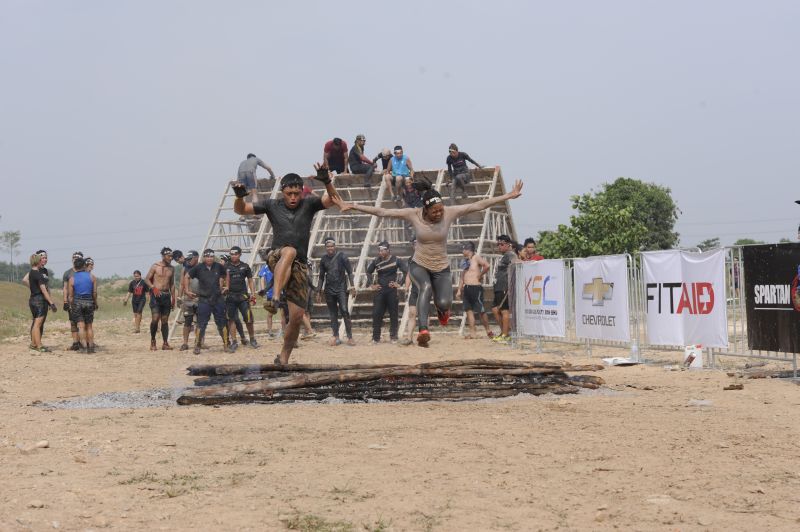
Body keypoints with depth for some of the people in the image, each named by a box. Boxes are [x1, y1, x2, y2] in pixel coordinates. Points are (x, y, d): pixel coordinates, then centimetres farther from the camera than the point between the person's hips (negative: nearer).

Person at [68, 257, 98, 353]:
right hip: (89, 302, 1)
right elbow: (95, 292, 1)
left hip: (77, 302, -1)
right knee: (89, 326, 11)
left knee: (81, 325, -1)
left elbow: (71, 295, 0)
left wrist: (71, 306, 11)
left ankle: (84, 344, -15)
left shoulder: (72, 279, -2)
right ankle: (91, 346, 10)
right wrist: (95, 303, 14)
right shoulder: (91, 276, 0)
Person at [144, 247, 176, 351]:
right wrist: (153, 288, -18)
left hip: (166, 295, 5)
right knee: (155, 318, -13)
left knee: (165, 320, 5)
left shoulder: (171, 269, 12)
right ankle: (152, 341, 0)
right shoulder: (155, 266, -2)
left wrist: (173, 298, 13)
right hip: (156, 295, -5)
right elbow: (147, 279, -2)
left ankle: (165, 343, 8)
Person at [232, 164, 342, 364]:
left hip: (300, 265, 2)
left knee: (297, 316, -2)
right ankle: (275, 298, -50)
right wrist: (239, 197, -16)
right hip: (276, 259, -2)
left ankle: (283, 357, 14)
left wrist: (326, 182, -28)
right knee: (289, 251, -39)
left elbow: (333, 200, -10)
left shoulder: (309, 204, 5)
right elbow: (240, 210, 6)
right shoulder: (272, 205, 5)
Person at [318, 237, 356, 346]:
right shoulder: (323, 260, 10)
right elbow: (321, 276, 17)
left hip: (341, 288, -4)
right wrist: (320, 291, 13)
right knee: (333, 314, 5)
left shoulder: (341, 256, -1)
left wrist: (352, 286, -9)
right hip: (329, 289, 4)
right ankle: (336, 337, 8)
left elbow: (349, 271, -1)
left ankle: (350, 337, -10)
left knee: (344, 311, -13)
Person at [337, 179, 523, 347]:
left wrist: (509, 195, -15)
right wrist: (352, 206, -17)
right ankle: (423, 332, -44)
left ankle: (442, 309, 25)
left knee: (444, 303, -16)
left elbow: (478, 205, -13)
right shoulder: (413, 215, -14)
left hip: (442, 268, 1)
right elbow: (382, 212, -14)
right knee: (426, 287, -34)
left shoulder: (449, 213, -13)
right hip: (419, 265, -1)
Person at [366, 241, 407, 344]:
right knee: (376, 314, -2)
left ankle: (393, 337, 12)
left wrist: (399, 284, -8)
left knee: (393, 314, 3)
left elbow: (406, 272, -4)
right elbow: (368, 272, 19)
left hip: (392, 290, -2)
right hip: (380, 290, 2)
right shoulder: (376, 261, 4)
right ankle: (376, 338, 3)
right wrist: (372, 284, 10)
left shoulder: (396, 260, -4)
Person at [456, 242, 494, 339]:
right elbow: (463, 277, 22)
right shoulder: (466, 261, 18)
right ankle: (473, 333, 2)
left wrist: (480, 275, -11)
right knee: (469, 310, 2)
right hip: (466, 288, 8)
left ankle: (488, 330, 10)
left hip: (476, 287, -8)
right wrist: (459, 290, 18)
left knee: (480, 311, -3)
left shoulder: (477, 258, -5)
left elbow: (487, 266, -24)